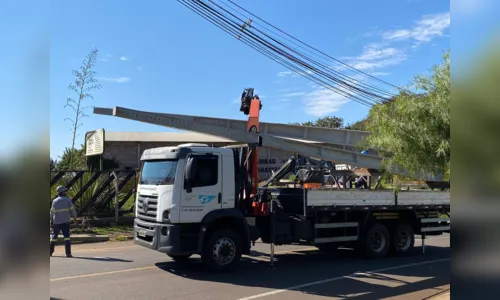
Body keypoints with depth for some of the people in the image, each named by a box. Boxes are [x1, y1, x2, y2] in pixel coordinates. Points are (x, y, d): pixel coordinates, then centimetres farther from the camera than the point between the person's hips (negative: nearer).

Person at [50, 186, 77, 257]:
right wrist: (75, 217, 13)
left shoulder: (55, 201, 1)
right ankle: (68, 253, -11)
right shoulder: (68, 200, -3)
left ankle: (50, 252, 25)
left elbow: (52, 212, 3)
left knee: (54, 236, 16)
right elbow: (72, 210, -1)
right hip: (65, 222, -2)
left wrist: (51, 222, 10)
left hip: (56, 222, 2)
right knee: (66, 237, -3)